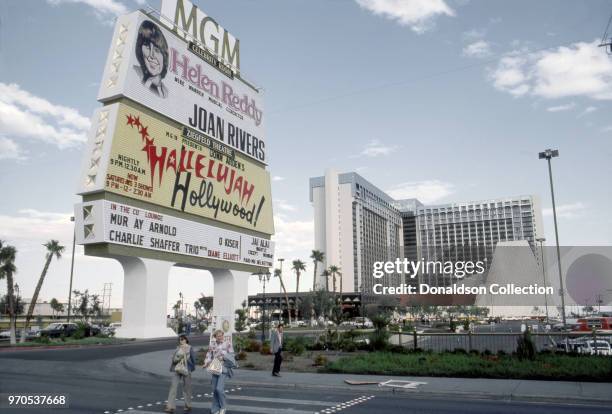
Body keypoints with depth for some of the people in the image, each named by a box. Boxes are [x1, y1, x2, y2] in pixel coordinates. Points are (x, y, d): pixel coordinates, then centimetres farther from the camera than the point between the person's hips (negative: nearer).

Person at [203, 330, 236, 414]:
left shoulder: (227, 344, -2)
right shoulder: (212, 345, 7)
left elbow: (231, 355, -2)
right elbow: (209, 355, 7)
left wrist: (223, 357, -16)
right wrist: (206, 363, -10)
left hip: (223, 368, -4)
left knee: (219, 388, -14)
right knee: (214, 389, 7)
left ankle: (223, 407, 6)